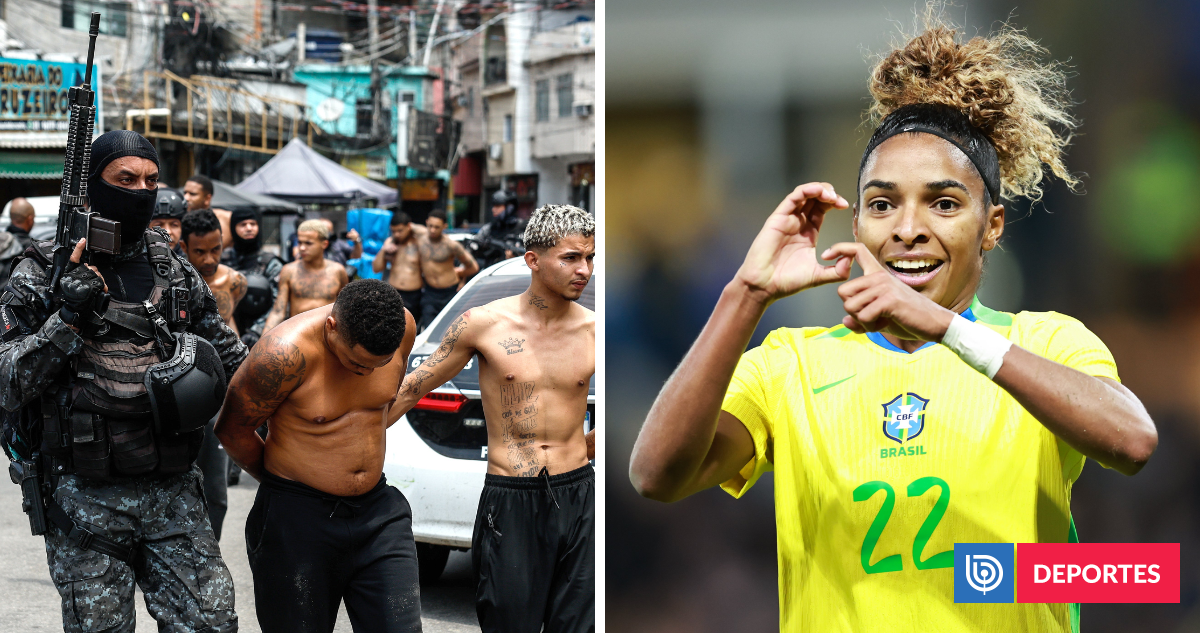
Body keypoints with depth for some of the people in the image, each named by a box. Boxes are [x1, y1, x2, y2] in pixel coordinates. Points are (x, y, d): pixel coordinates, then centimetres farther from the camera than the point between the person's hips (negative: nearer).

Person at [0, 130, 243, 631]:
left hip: (174, 494, 3)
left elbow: (230, 360, 22)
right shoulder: (44, 273, -2)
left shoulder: (175, 270, 10)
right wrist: (68, 318, -19)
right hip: (86, 499, -3)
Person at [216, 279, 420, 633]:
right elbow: (233, 430, -8)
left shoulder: (402, 328, -7)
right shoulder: (285, 353, -24)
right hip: (297, 521, -4)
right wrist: (284, 483, 7)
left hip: (378, 511, 4)